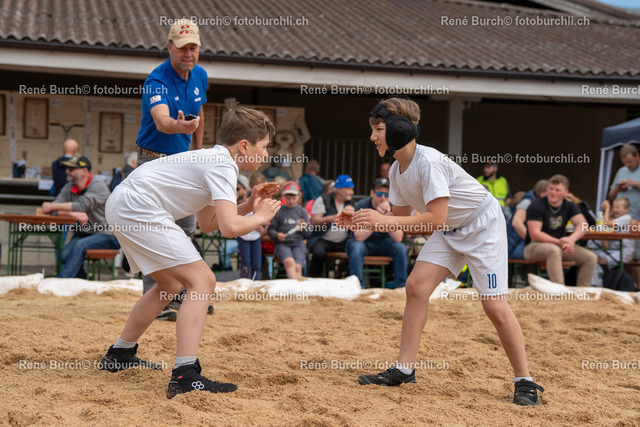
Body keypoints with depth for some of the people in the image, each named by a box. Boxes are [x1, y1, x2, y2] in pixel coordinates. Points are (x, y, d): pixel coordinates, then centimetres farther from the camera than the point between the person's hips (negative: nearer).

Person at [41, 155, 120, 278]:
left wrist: (52, 206, -19)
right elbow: (55, 207, -2)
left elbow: (82, 206, -24)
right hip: (83, 234, 6)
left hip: (107, 235, -6)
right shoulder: (69, 188, 9)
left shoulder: (99, 186, -11)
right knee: (65, 255, -22)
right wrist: (74, 214, -22)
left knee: (80, 245, -32)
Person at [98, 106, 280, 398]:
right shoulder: (222, 167, -12)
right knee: (202, 281, -13)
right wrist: (260, 217, -5)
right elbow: (229, 227, -24)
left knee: (171, 285, 25)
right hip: (139, 209, -11)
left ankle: (119, 354, 34)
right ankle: (185, 376, -24)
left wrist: (248, 206, 17)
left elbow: (207, 223, 25)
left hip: (122, 204, 11)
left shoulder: (213, 160, 19)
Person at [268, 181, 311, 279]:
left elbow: (308, 234, 10)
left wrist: (304, 228, -13)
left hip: (298, 243, 2)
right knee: (290, 262, -31)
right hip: (282, 244, -2)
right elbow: (271, 229, 8)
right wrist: (277, 235, -14)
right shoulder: (278, 211, 9)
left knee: (298, 266, -24)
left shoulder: (302, 211, 13)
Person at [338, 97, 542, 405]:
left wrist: (383, 220, -32)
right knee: (416, 286, -5)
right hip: (449, 231, 8)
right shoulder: (397, 171, -2)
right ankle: (404, 369, 2)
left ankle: (524, 381, 3)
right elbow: (401, 218, 9)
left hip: (482, 224, -8)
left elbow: (436, 219, -33)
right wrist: (363, 222, -6)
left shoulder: (428, 161, -29)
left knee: (494, 305, -11)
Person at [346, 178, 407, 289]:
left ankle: (400, 286, -12)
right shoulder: (361, 206, -19)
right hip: (362, 242, -3)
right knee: (357, 248, -35)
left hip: (381, 242, 3)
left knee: (401, 248, -23)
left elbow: (398, 238, -20)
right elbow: (359, 237, -30)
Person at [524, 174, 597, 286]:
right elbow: (534, 235, -19)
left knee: (591, 258, -11)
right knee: (554, 250, -40)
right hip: (534, 247, -6)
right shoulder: (537, 206, -12)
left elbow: (584, 225, -7)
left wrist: (571, 239, -28)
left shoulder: (569, 206, 6)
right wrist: (559, 242, -27)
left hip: (559, 245, 6)